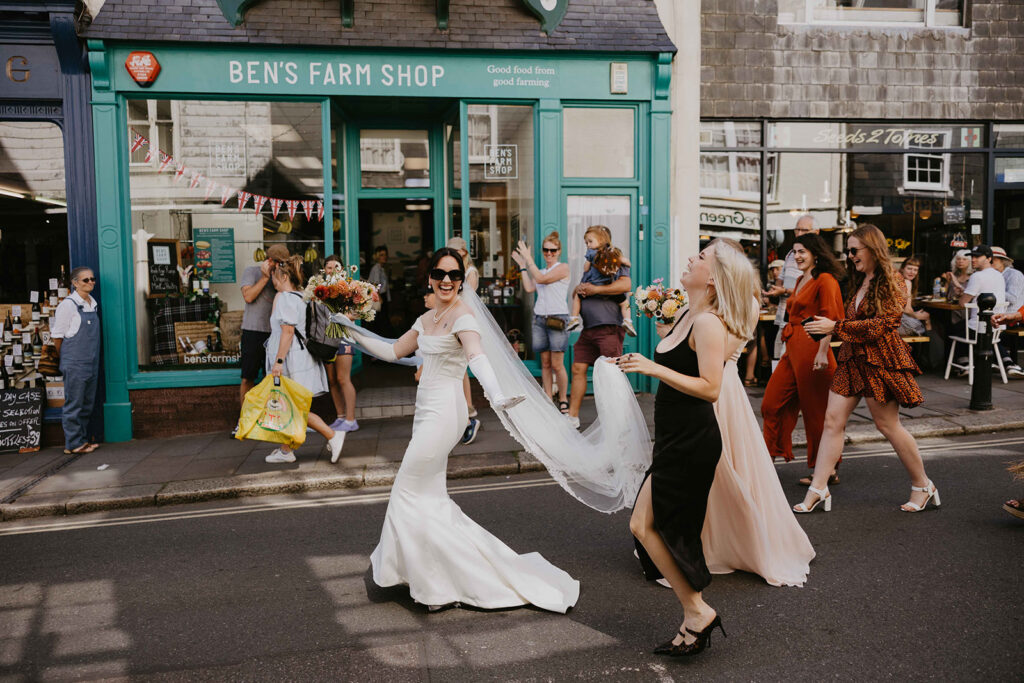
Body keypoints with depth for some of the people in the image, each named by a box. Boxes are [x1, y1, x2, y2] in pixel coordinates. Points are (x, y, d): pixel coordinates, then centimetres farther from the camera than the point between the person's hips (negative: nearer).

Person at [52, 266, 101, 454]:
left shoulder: (93, 304, 12)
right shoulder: (68, 305, -9)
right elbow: (57, 335, -5)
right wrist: (65, 359, 3)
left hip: (92, 362, 7)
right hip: (75, 364, -7)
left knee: (88, 404, 12)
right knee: (74, 404, -1)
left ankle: (83, 439, 21)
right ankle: (73, 443, 5)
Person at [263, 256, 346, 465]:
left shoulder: (284, 298, -13)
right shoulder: (300, 297, 14)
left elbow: (288, 331, -20)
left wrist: (279, 360, -21)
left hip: (292, 360, -9)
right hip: (300, 358, 9)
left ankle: (332, 436, -8)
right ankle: (285, 450, 19)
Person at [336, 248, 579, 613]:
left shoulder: (462, 316, -14)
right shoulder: (427, 319, 12)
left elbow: (477, 356, -32)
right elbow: (393, 351, 23)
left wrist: (496, 396, -48)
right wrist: (356, 333, 21)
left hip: (443, 412, -9)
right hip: (428, 411, 9)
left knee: (409, 493, -3)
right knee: (429, 495, 14)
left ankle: (438, 584, 7)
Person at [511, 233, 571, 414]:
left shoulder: (563, 268, -1)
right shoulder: (541, 270, 20)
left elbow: (541, 279, -12)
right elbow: (529, 287, 8)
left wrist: (528, 258, -8)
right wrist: (522, 265, 12)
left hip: (558, 318, -6)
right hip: (540, 318, 6)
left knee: (557, 365, -7)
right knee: (545, 363, 5)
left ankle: (563, 401, 5)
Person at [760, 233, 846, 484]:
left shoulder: (825, 280, -10)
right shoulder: (801, 281, 18)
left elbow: (830, 319, -18)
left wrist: (822, 353, -26)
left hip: (811, 348, -9)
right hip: (793, 349, 9)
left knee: (816, 412, -1)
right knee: (772, 404, 9)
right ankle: (769, 457, 20)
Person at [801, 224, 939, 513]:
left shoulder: (890, 283, -9)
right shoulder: (859, 282, 16)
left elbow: (879, 325, -18)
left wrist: (835, 327, -19)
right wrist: (826, 326, 8)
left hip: (880, 359, -8)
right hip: (853, 359, 8)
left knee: (888, 425, 2)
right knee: (833, 419, -1)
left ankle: (923, 486, 22)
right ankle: (818, 489, 1)